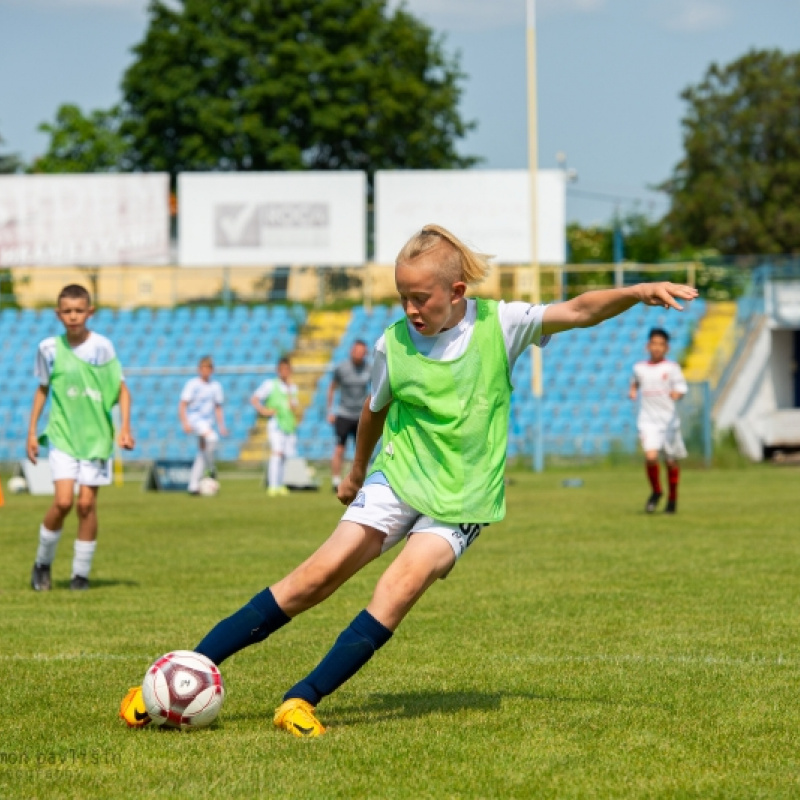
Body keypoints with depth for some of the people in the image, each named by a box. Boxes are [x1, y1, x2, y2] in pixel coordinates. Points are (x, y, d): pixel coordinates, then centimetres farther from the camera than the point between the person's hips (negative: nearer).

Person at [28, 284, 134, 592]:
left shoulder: (102, 347, -5)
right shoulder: (49, 348, 1)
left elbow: (121, 390, 1)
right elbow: (42, 389, 13)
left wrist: (124, 427, -10)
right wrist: (32, 432, 11)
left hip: (96, 436, 0)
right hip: (62, 434, 0)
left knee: (87, 503, -2)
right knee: (63, 500, -12)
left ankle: (81, 572, 11)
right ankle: (42, 563, 9)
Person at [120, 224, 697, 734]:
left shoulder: (498, 325, -7)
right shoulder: (393, 345, -3)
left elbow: (579, 311, -13)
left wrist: (637, 293, -29)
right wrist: (357, 471, 28)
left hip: (462, 499, -1)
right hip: (397, 478, 1)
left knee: (401, 587, -25)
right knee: (316, 577, -12)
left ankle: (301, 700, -23)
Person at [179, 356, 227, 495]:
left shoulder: (216, 386, 11)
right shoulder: (192, 384, -6)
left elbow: (218, 408, 20)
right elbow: (182, 405, -8)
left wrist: (222, 426, 10)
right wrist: (185, 423, -20)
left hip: (208, 423, 6)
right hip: (194, 420, -6)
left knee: (202, 455, 3)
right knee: (212, 438, -33)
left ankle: (193, 486, 9)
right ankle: (211, 468, -19)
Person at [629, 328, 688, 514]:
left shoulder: (672, 368, -2)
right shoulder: (639, 368, 7)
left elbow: (681, 388, -11)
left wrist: (676, 393, -33)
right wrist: (633, 391, 8)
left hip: (669, 419, -1)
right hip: (648, 420, 1)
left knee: (671, 461, 9)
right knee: (650, 456, -19)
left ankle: (672, 498, 31)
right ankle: (655, 492, 8)